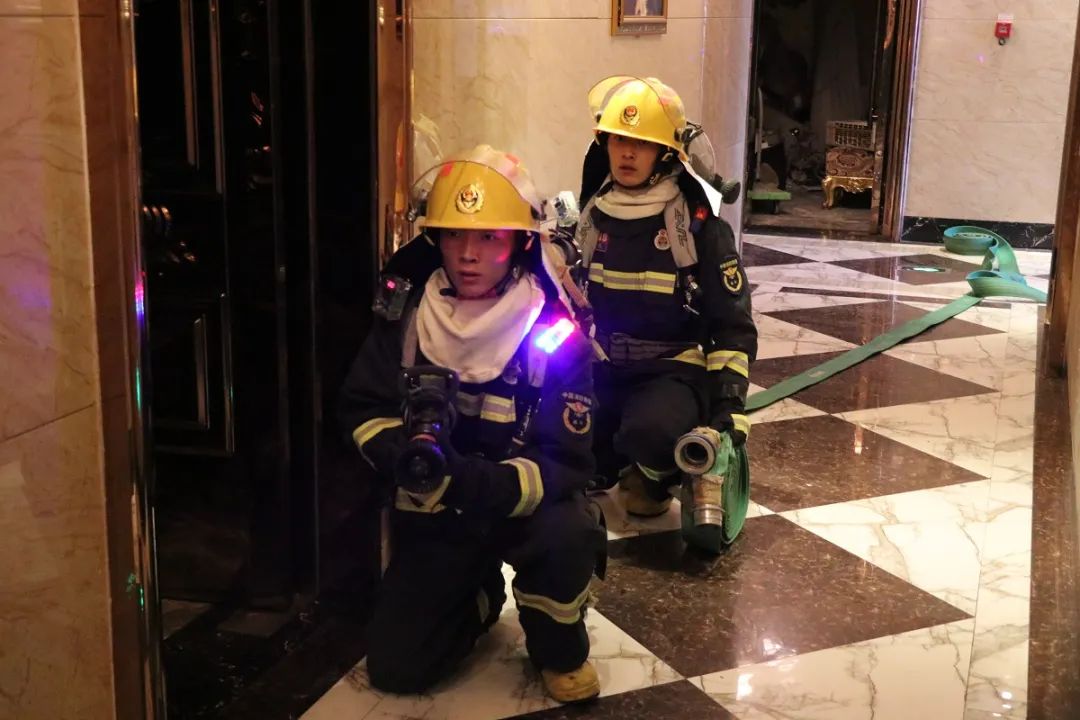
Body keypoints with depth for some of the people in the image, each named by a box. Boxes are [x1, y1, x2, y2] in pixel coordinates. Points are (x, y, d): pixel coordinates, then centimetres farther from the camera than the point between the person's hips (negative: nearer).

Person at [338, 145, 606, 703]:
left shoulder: (555, 336, -19)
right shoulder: (407, 311, -10)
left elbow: (565, 464, -22)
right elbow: (363, 408, -3)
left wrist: (476, 482, -40)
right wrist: (405, 456, -25)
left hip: (524, 502, -2)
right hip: (434, 512, 3)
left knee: (567, 533, -37)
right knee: (394, 669, -5)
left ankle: (559, 649, -3)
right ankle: (479, 597, 28)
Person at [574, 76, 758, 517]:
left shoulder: (698, 225, -9)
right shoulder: (590, 216, 4)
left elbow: (732, 324, -5)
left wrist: (729, 401, -14)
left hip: (675, 368, -4)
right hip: (603, 368, 5)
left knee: (651, 432, -36)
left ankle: (655, 474, 2)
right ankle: (613, 463, 12)